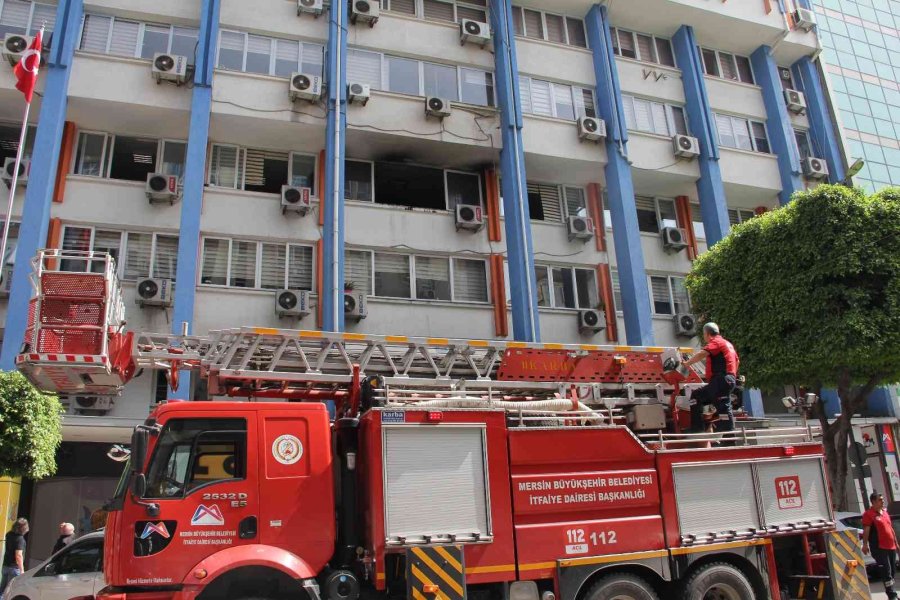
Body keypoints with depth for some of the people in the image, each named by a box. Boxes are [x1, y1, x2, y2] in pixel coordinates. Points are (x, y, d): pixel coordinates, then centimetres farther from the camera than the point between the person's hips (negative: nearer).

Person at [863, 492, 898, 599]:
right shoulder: (868, 514, -9)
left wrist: (896, 542, 23)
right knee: (886, 572, -9)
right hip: (879, 548, -8)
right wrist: (865, 544, -22)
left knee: (892, 571, 14)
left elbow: (890, 528, 23)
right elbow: (866, 531, -15)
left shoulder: (885, 512, 16)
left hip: (891, 547, 8)